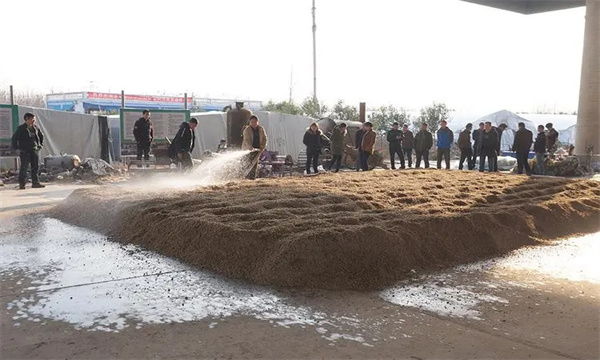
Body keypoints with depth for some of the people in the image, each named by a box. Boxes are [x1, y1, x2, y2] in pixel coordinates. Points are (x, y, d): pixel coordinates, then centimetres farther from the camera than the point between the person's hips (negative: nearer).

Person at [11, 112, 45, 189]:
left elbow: (41, 135, 26)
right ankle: (21, 184, 5)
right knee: (24, 167, -3)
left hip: (35, 150, 5)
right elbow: (14, 138, -4)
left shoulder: (35, 128, 10)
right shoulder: (21, 128, -6)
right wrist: (16, 148, -6)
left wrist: (41, 145, 18)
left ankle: (35, 183, 8)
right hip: (24, 151, -5)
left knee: (36, 167, 3)